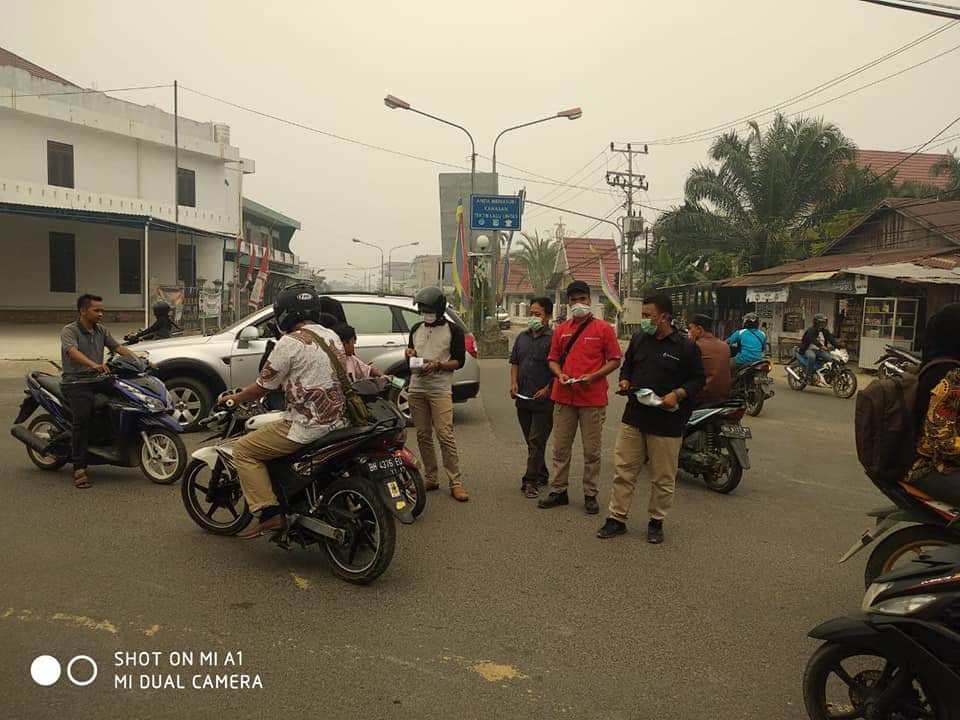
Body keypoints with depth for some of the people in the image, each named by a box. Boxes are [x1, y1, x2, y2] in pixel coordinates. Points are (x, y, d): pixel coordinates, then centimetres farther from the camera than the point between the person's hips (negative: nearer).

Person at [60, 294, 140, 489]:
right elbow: (73, 351, -24)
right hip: (76, 383, -7)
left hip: (98, 380, 7)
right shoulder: (69, 331, -6)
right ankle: (79, 469, -24)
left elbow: (118, 347, 11)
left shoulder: (101, 331, 17)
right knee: (82, 418, -26)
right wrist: (94, 365, -43)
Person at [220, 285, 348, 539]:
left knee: (244, 450, 2)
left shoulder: (290, 343, -12)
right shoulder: (332, 337, 11)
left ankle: (270, 514, -7)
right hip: (338, 420, 9)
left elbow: (263, 387, -7)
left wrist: (234, 398, 11)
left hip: (308, 425, -9)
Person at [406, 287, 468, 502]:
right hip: (416, 389, 6)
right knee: (423, 436, 8)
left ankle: (455, 483, -7)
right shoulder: (416, 329, 17)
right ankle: (430, 478, 18)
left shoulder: (453, 330, 0)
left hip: (440, 390, -5)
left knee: (446, 436, -11)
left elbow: (459, 361, -3)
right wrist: (409, 353, 2)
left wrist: (437, 365, -18)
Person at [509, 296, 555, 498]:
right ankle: (542, 474, 27)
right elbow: (514, 363, 18)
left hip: (544, 400, -7)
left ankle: (530, 481, -3)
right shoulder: (522, 337, 14)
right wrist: (514, 383, 3)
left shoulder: (554, 338, -8)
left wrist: (548, 389, -16)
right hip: (523, 398, 7)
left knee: (536, 441, -6)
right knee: (531, 441, 14)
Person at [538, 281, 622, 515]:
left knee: (592, 451, 4)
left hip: (593, 398, -4)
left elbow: (615, 360, -1)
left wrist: (593, 376, -15)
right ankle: (558, 491, 20)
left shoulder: (603, 328, 0)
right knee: (560, 448, 9)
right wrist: (560, 375, -5)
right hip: (564, 397, 4)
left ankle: (590, 495, 15)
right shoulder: (561, 329, 12)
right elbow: (553, 359, 16)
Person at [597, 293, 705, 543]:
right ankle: (617, 518, 16)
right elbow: (627, 365, 20)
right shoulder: (639, 339, 7)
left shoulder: (686, 347, -6)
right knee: (624, 470, 6)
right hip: (634, 417, 4)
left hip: (666, 422, -4)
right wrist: (624, 381, 0)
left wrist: (677, 394, -17)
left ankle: (656, 521, 24)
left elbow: (698, 379, -1)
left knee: (663, 478, 8)